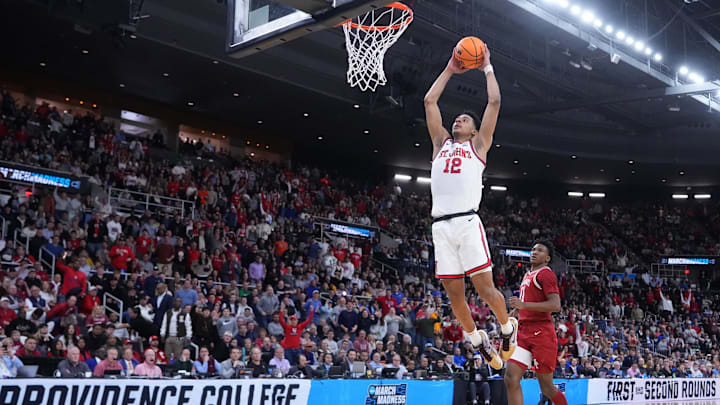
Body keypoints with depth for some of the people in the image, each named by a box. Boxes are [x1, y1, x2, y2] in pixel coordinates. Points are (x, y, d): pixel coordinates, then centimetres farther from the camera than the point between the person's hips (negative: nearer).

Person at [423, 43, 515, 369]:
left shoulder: (478, 145, 14)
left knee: (485, 287, -7)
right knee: (453, 292, 5)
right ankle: (477, 339, 25)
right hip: (441, 225, 4)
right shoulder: (441, 144, 24)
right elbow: (429, 101, 23)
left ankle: (508, 327, 19)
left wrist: (487, 68, 18)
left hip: (467, 222, -4)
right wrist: (450, 70, 27)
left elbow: (494, 102, 8)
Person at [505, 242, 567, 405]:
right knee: (511, 378, -9)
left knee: (546, 387, 2)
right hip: (524, 332, 8)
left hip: (541, 333, -8)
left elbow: (555, 306, -18)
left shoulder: (545, 273, -6)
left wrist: (524, 305, -23)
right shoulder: (528, 275, 22)